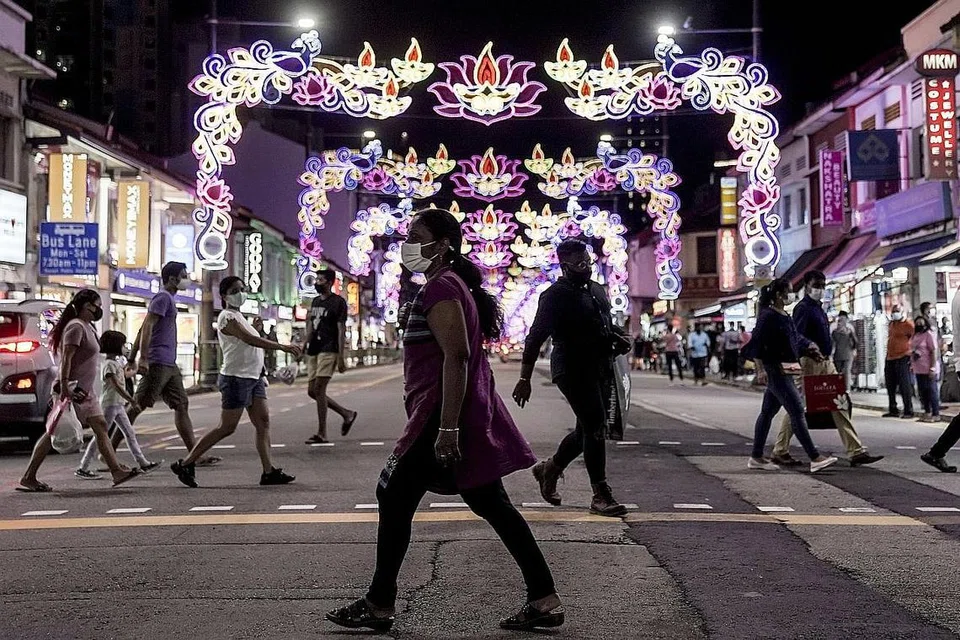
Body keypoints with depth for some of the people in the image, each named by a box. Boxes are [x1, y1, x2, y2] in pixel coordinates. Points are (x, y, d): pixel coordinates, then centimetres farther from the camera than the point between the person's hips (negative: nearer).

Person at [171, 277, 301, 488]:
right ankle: (185, 464, 4)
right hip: (236, 378, -9)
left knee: (263, 423, 2)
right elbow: (251, 340, -24)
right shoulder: (227, 317, -12)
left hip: (253, 377, 9)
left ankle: (268, 472, 1)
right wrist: (282, 347, -28)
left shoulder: (238, 316, 19)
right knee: (227, 428, -6)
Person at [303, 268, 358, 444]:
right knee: (312, 391, 6)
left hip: (329, 350, -8)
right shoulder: (315, 301, 18)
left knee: (319, 389, -14)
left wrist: (341, 357, -16)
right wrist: (303, 346, 12)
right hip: (314, 351, 8)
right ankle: (347, 414, 20)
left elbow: (341, 330, -10)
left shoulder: (338, 302, -5)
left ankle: (321, 433, -9)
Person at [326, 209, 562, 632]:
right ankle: (545, 600, 11)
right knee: (490, 503, 10)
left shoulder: (439, 288, -13)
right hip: (473, 416, 11)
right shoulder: (455, 285, 19)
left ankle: (378, 605, 10)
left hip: (441, 415, -10)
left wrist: (447, 428, -26)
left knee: (395, 498, 0)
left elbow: (457, 357, -23)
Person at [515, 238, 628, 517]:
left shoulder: (597, 290, 15)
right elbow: (536, 337, -13)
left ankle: (550, 468, 35)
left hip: (599, 370, 9)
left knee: (588, 429, 14)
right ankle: (601, 495, -5)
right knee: (595, 426, -12)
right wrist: (525, 379, -17)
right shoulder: (555, 296, -10)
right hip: (572, 370, -9)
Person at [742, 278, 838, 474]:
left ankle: (756, 458, 18)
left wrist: (810, 346, 4)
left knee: (768, 412, 12)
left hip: (785, 369, 10)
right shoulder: (768, 316, -13)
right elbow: (757, 343, -17)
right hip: (774, 368, -10)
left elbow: (796, 338, 23)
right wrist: (760, 369, -22)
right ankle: (814, 458, -13)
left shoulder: (786, 317, 15)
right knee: (797, 411, -12)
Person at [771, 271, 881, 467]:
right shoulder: (803, 308, -10)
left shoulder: (819, 307, 18)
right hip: (810, 362, -9)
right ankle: (780, 451, 8)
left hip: (826, 362, 9)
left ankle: (856, 452, 4)